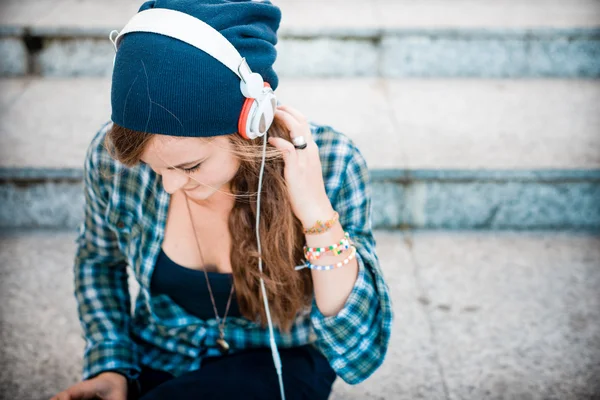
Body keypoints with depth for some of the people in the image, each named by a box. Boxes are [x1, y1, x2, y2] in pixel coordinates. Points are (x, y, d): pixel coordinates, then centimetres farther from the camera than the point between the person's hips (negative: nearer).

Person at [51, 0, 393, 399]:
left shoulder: (328, 165, -25)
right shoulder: (112, 156, -18)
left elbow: (361, 356, -25)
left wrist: (317, 215, -36)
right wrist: (111, 364, -8)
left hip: (279, 366, -2)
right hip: (155, 366, 3)